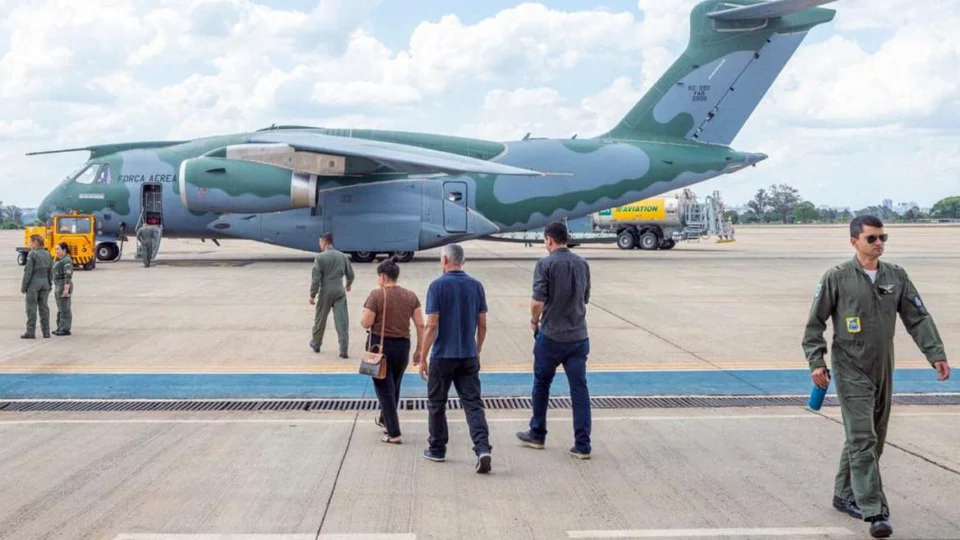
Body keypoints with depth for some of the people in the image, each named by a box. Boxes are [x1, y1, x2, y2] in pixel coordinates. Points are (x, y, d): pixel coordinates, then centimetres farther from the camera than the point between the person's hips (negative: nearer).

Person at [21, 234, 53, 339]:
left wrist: (23, 286, -7)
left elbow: (28, 271, -13)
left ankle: (31, 332, -2)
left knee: (31, 308, -2)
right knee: (44, 307, 9)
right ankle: (46, 331, 11)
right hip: (44, 283, 6)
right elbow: (51, 272, 11)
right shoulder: (47, 254, 8)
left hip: (33, 283, -6)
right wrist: (49, 284, 18)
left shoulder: (32, 254, -11)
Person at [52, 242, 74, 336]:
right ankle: (60, 328, 21)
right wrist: (56, 288, 22)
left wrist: (66, 289, -26)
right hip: (58, 286, 11)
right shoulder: (60, 260, 17)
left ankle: (65, 329, -6)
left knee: (64, 309, -8)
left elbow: (68, 276, -21)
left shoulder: (66, 261, -15)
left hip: (64, 286, -11)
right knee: (60, 308, 15)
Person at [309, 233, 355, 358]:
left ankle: (316, 344, 32)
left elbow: (316, 278, -12)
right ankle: (343, 350, -7)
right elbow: (350, 274, 13)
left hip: (325, 292, -3)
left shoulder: (320, 257, -9)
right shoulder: (342, 256, 5)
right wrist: (349, 284, 33)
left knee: (320, 319, 15)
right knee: (342, 321, -1)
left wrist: (312, 295, -6)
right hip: (339, 292, 3)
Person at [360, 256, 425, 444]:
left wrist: (363, 317, 9)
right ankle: (384, 420, 42)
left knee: (384, 388, 4)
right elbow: (420, 325, 0)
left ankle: (393, 433, 1)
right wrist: (419, 349, 7)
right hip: (402, 346, 5)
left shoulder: (376, 295, -12)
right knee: (394, 386, 23)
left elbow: (366, 323, -14)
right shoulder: (410, 296, 2)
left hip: (380, 345, -5)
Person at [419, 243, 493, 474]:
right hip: (469, 356, 4)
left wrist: (423, 357, -7)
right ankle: (483, 448, -15)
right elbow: (482, 325, 6)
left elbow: (432, 325, -13)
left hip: (443, 355, -3)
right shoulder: (476, 286, 4)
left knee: (436, 404, 13)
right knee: (473, 404, 2)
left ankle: (437, 449, 23)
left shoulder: (438, 286, -10)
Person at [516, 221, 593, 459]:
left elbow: (538, 301, -16)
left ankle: (537, 434, 26)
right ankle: (582, 445, 1)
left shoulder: (546, 264, -11)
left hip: (551, 335, -4)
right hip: (579, 336, 4)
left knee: (541, 385, 14)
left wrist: (534, 321, 2)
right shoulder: (582, 263, 6)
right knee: (579, 389, 3)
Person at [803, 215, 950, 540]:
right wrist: (816, 361, -11)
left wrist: (936, 354, -5)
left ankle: (845, 495, 30)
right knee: (863, 439, -10)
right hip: (851, 370, -6)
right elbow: (815, 323, -4)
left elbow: (918, 318, 5)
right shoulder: (837, 278, -8)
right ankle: (875, 513, -12)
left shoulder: (896, 277, 5)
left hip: (883, 370, 6)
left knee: (873, 439, 14)